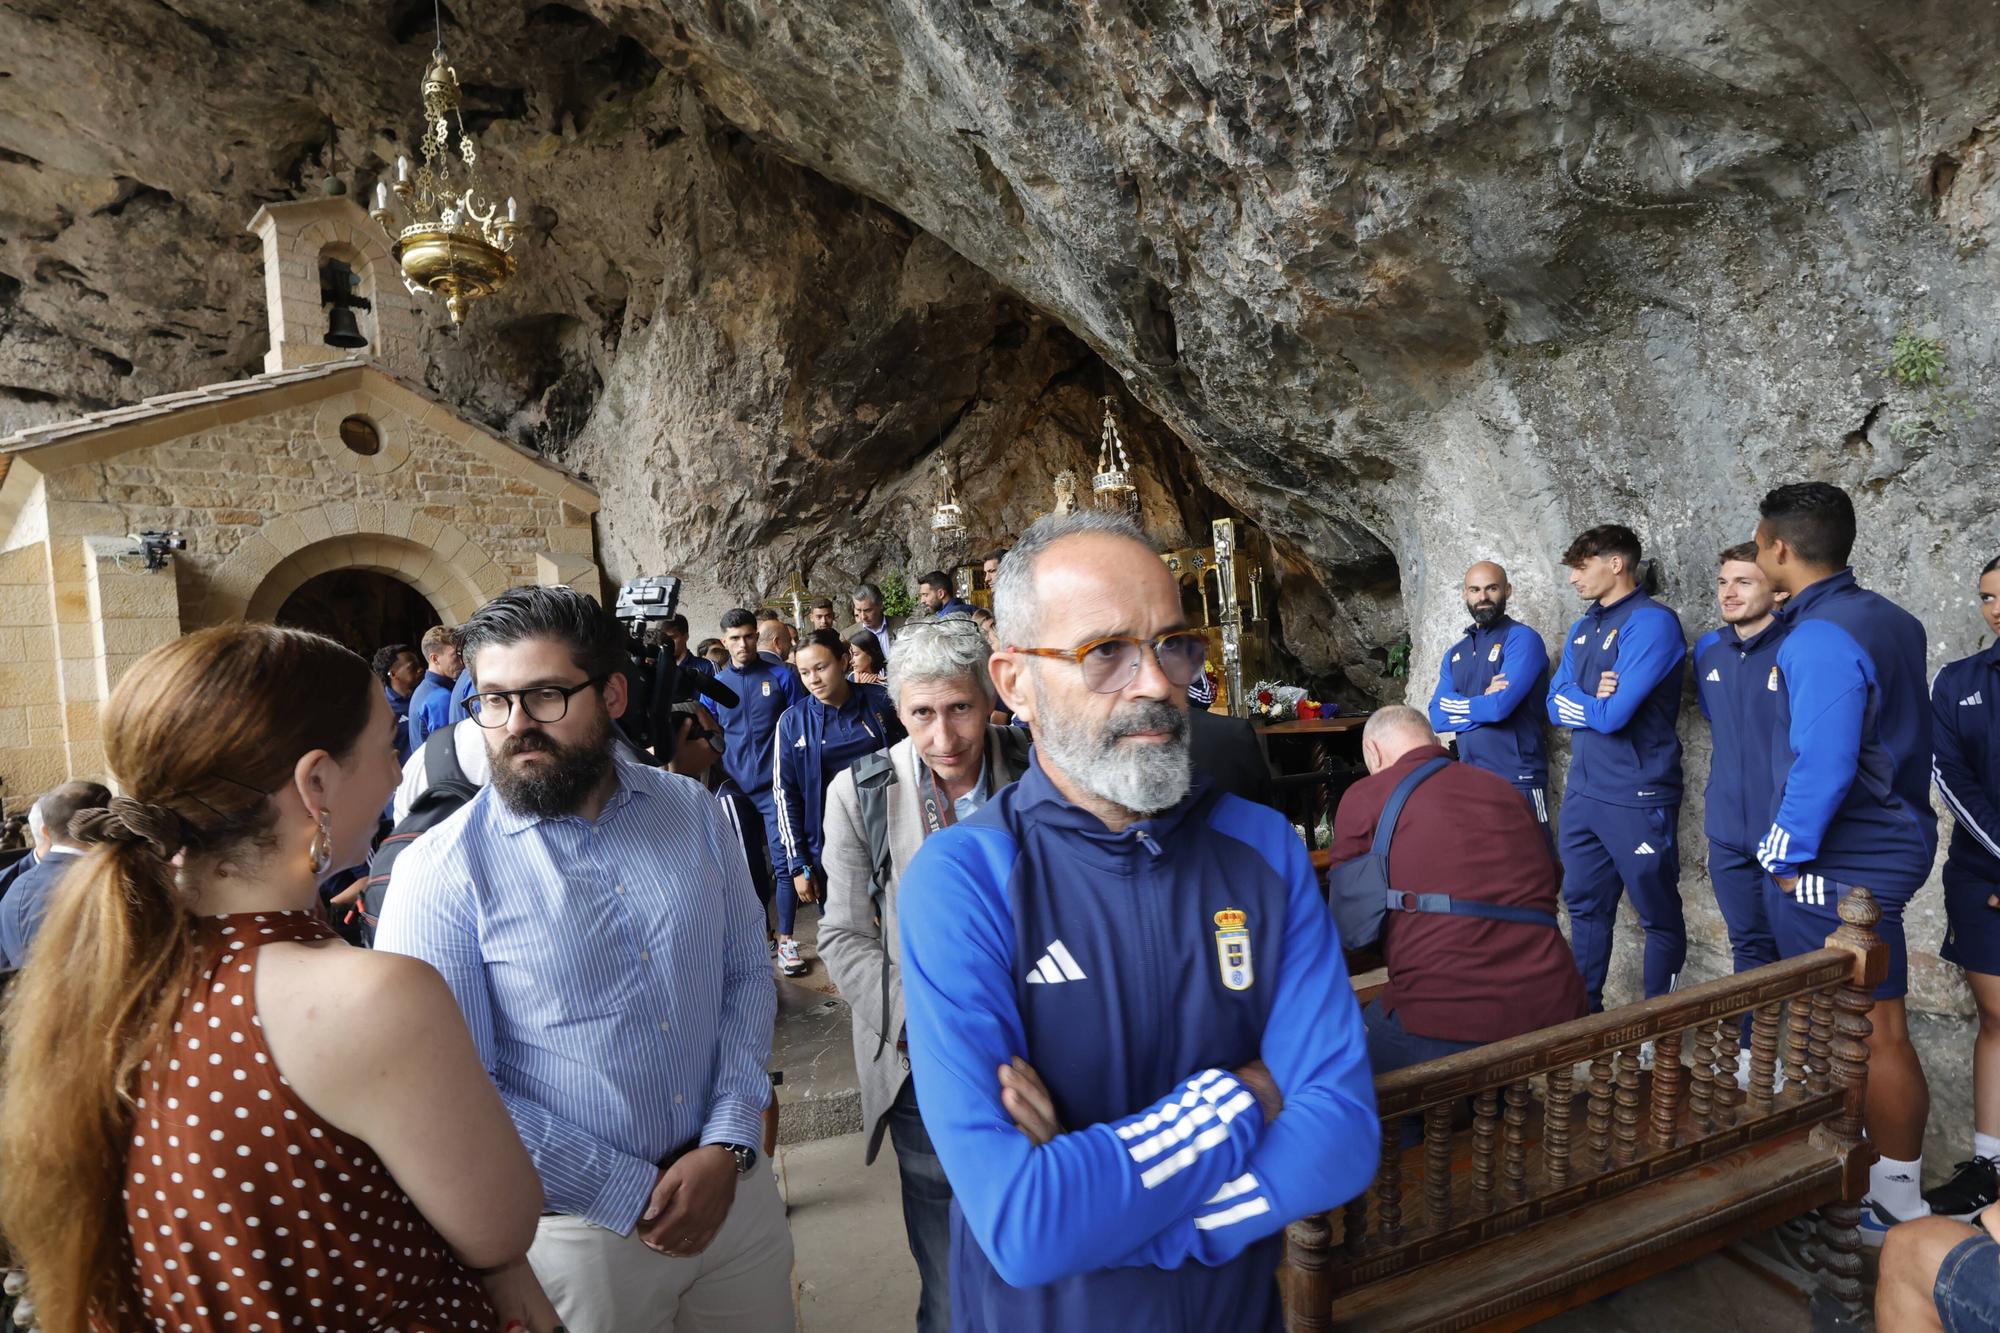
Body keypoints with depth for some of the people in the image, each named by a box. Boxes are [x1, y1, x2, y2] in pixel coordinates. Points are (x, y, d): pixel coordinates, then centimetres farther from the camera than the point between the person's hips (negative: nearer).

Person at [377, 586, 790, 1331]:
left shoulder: (693, 811, -4)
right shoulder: (440, 873, -13)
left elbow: (747, 975, 1)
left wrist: (727, 1146, -9)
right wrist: (633, 1196, -13)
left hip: (734, 1187, 4)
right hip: (579, 1229, -3)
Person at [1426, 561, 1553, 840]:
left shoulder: (1522, 638, -6)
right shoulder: (1455, 653, 14)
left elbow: (1500, 705, -19)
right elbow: (1437, 717, 3)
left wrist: (1459, 707, -1)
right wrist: (1482, 701, -11)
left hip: (1517, 780, -6)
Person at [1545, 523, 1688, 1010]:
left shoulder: (1651, 622, -13)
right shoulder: (1582, 629, 13)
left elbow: (1612, 715, -20)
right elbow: (1556, 704, 5)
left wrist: (1579, 702, -1)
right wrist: (1594, 700, -14)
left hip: (1637, 797, -8)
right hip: (1582, 792, 8)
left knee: (1659, 915, 6)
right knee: (1585, 905, 16)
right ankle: (1584, 1010, 28)